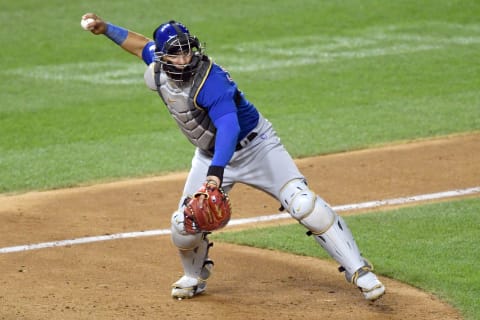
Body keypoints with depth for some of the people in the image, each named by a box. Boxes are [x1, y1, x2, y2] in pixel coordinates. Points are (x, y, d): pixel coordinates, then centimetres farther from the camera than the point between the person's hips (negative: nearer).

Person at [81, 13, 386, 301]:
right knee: (185, 225, -1)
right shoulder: (158, 72, -10)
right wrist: (107, 29, 10)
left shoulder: (211, 79, -33)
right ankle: (195, 277, 30)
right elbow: (143, 44, 15)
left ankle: (359, 271, -17)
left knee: (304, 204, -20)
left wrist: (216, 171, -61)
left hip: (255, 145, -7)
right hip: (211, 155, 7)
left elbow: (229, 126, -47)